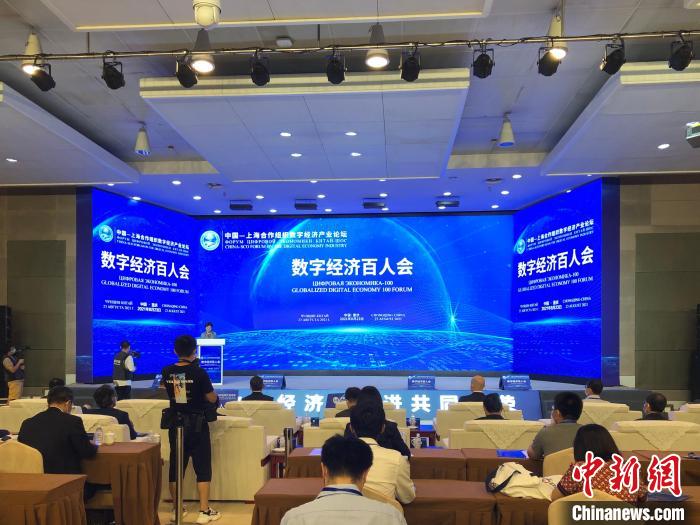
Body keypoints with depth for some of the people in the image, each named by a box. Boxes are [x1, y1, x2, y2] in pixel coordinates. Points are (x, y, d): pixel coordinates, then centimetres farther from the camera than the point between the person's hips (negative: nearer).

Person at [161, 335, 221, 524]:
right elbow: (212, 398, -10)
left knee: (176, 465, 13)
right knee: (202, 466, 3)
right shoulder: (199, 372, -15)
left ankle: (176, 510, 22)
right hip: (196, 423, -4)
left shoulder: (167, 372, -2)